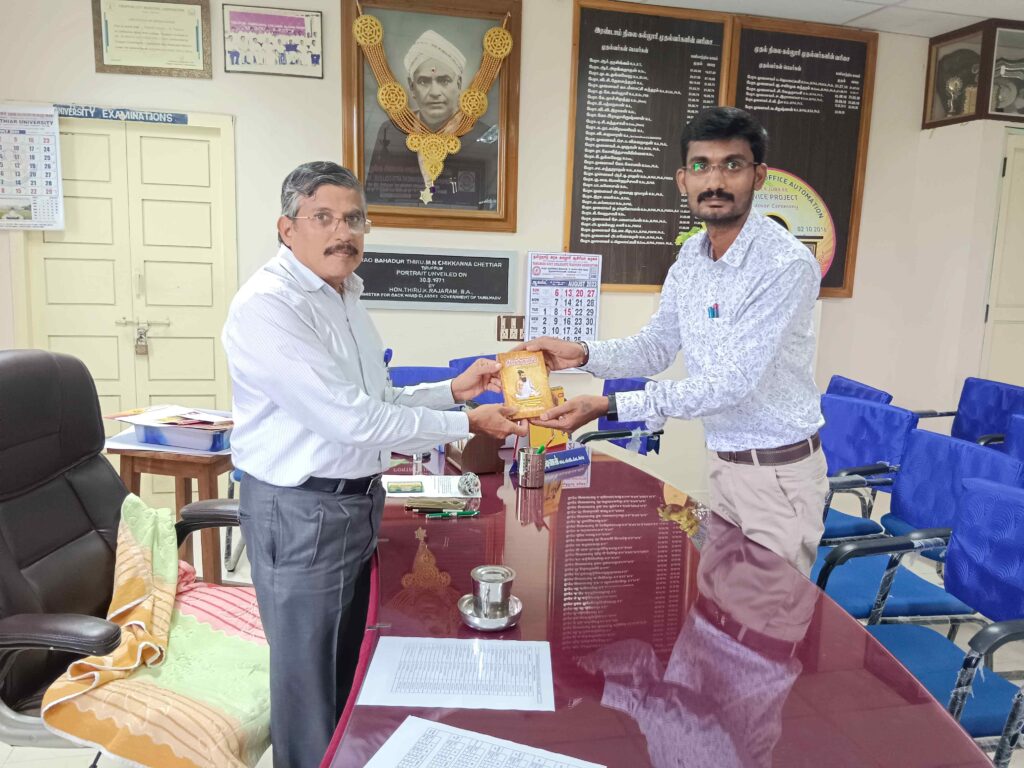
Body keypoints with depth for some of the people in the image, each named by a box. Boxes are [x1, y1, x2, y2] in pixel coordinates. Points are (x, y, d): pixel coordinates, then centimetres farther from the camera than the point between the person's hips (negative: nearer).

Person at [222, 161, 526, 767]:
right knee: (310, 679, 9)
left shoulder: (346, 299, 11)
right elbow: (355, 421, -25)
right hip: (302, 511, -9)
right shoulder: (269, 305, -20)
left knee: (351, 666, 23)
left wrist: (454, 389, 4)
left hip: (362, 501, 9)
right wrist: (468, 426, -19)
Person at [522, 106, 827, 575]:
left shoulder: (786, 264, -22)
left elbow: (732, 383, -27)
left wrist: (611, 407, -31)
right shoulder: (690, 257, 1)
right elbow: (657, 346, 8)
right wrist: (583, 355, -10)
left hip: (779, 471, -6)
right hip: (724, 462, 7)